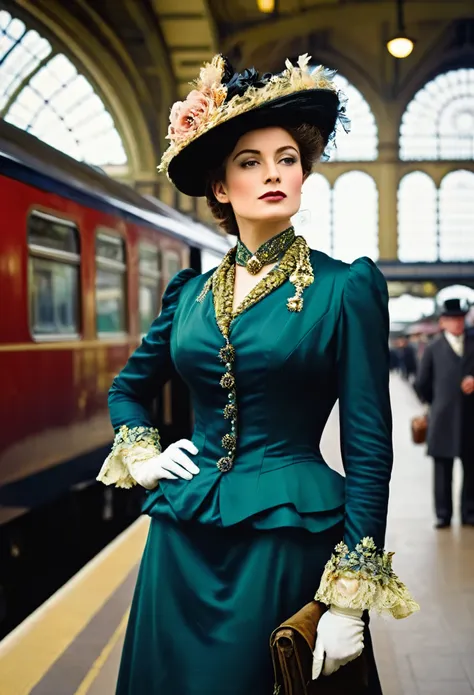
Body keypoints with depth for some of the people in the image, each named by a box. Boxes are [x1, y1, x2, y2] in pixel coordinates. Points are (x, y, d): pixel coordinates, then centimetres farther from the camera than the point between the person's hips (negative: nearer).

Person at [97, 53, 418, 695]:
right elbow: (128, 389, 24)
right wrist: (143, 459, 5)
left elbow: (368, 447, -9)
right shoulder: (191, 293, 8)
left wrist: (351, 601, -12)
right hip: (184, 540, 4)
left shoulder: (346, 286, -5)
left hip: (291, 538, -4)